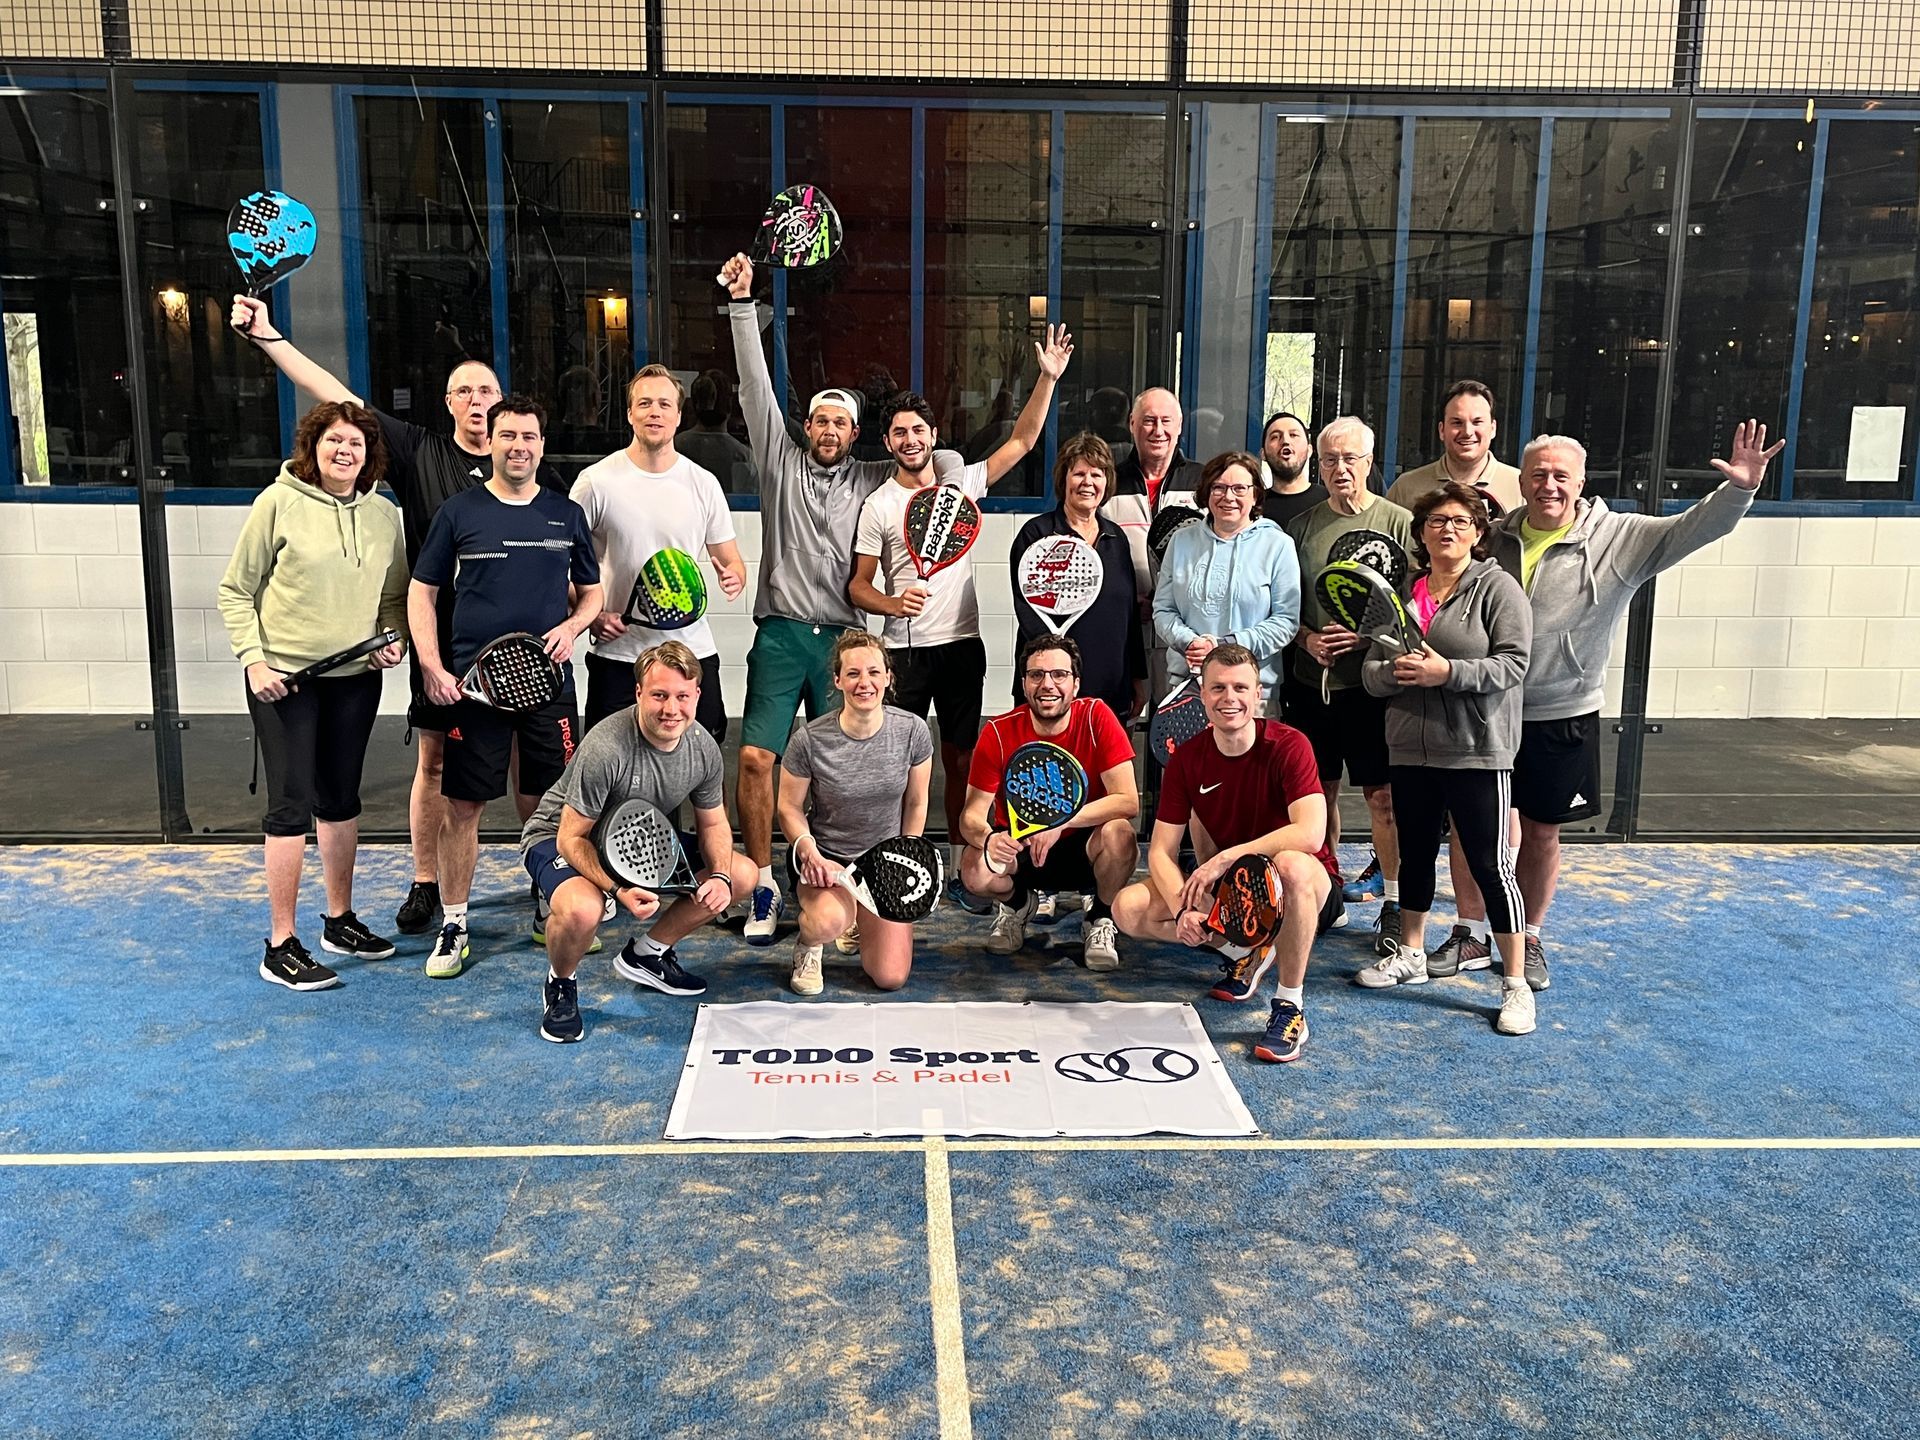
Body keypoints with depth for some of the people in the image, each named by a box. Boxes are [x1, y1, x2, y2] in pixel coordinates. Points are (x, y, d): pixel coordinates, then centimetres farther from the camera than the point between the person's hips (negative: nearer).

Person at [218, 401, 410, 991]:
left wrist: (394, 639, -4)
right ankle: (281, 946, 7)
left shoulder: (384, 514, 5)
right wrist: (254, 659, -12)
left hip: (355, 677, 5)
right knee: (291, 804, -2)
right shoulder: (279, 503, -7)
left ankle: (340, 920, 29)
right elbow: (236, 591, -4)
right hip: (284, 677, -4)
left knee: (341, 799, 15)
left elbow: (395, 595, 14)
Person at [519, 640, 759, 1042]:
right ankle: (561, 985, -3)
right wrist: (619, 890, -42)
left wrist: (719, 877, -17)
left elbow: (713, 823, 2)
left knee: (742, 874, -1)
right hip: (559, 837, -7)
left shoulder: (704, 749, -13)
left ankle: (646, 954, 15)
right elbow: (571, 838, -28)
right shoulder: (606, 748, -34)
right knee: (582, 910, -40)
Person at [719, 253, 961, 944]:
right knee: (756, 757, -10)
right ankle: (764, 886, 0)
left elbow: (940, 456, 16)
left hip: (842, 639, 1)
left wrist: (941, 489, -8)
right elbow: (756, 386, 4)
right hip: (781, 634, -1)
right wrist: (742, 303, -2)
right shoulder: (781, 459, 11)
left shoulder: (871, 479, 13)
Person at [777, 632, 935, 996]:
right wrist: (811, 854, -21)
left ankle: (863, 919, 31)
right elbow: (790, 809, -5)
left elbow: (916, 804, 2)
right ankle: (807, 945, 4)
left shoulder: (913, 731, -12)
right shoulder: (809, 740, -18)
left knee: (891, 978, -4)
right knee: (829, 921, -37)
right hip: (825, 854, -2)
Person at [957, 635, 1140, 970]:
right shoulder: (999, 733, -14)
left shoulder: (1097, 717, -16)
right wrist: (987, 839, -39)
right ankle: (1015, 905, 10)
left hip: (1084, 848, -1)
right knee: (975, 869, -29)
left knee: (1118, 833, -33)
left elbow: (1128, 801, -22)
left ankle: (1101, 921, -2)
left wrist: (1061, 820, -33)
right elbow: (972, 814, -14)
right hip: (1019, 848, 1)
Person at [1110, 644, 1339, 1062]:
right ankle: (1244, 951, 8)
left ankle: (1289, 1007, -23)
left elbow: (1310, 834, -32)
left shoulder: (1288, 745, -18)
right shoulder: (1187, 758, -6)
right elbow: (1161, 851, -7)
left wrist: (1224, 859, -33)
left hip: (1310, 887, -5)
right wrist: (1182, 911, -26)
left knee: (1292, 865, -41)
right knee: (1129, 907, -13)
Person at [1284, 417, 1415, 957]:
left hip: (1372, 680, -3)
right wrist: (1308, 638, -6)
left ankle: (1393, 903, 10)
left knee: (1383, 794, 0)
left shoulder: (1397, 523, 0)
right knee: (1321, 789, 11)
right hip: (1310, 680, 3)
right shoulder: (1301, 527, 9)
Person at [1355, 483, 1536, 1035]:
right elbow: (1371, 670, 8)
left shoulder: (1497, 587, -3)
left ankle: (1515, 983, 7)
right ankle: (1411, 955, 33)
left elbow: (1512, 663, -13)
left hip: (1477, 750, -5)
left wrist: (1446, 671, -23)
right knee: (1415, 853, 16)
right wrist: (1395, 671, -15)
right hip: (1411, 749, 5)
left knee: (1489, 863, -3)